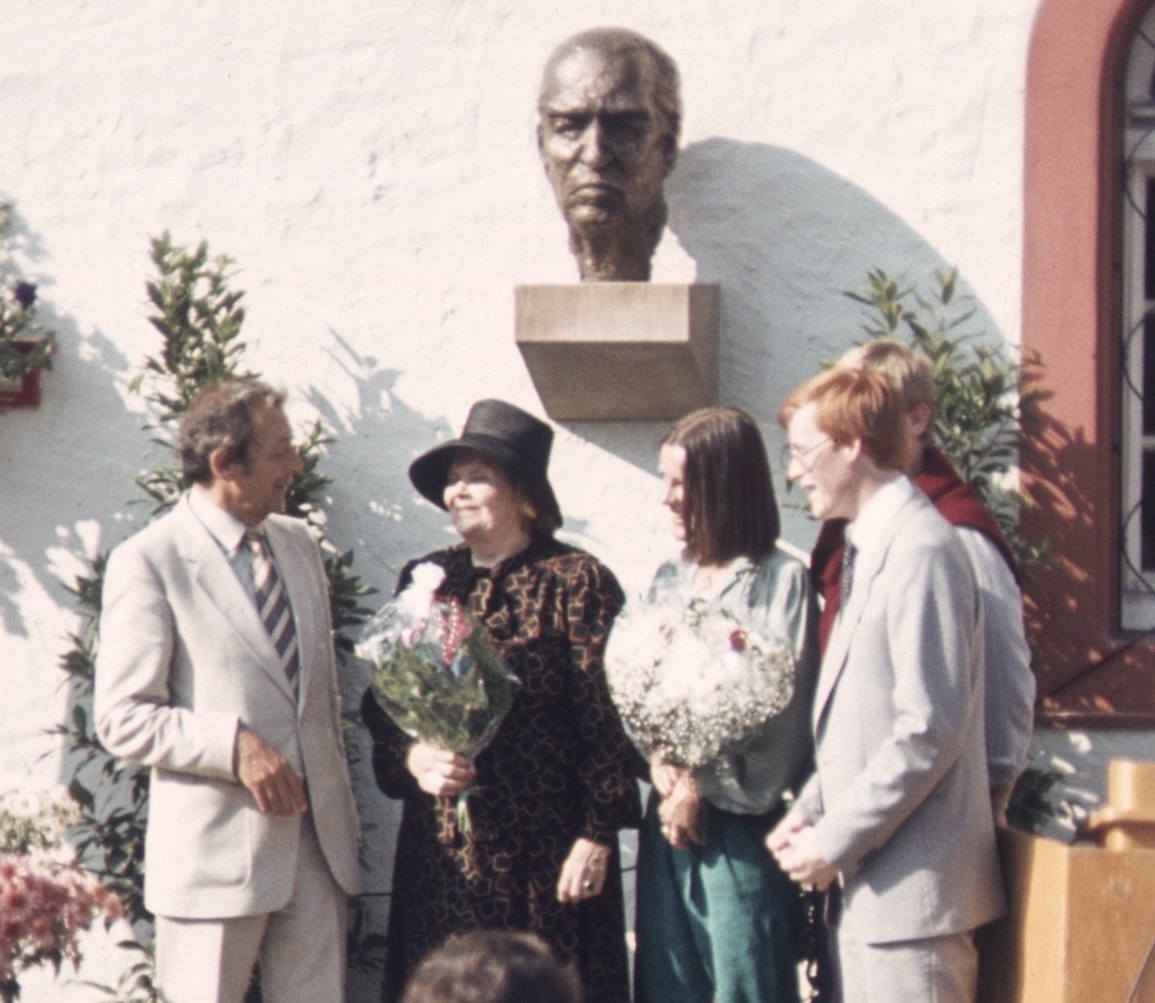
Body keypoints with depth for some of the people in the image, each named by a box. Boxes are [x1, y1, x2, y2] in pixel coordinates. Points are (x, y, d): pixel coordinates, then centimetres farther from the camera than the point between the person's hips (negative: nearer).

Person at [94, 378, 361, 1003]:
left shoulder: (299, 544, 13)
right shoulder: (148, 563, -7)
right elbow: (123, 719, -10)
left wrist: (339, 804, 15)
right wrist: (234, 746, -21)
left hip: (317, 842, 6)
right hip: (216, 851, -6)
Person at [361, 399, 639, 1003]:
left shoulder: (576, 583, -4)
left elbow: (607, 721, -7)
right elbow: (379, 703, 14)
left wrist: (598, 834, -12)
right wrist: (411, 755, -7)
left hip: (542, 856, -4)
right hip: (440, 853, 4)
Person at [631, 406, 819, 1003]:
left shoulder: (780, 580, -6)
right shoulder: (668, 582, 14)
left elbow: (778, 709, -10)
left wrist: (704, 786, -10)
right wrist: (661, 767, -7)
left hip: (740, 824, -6)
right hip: (669, 818, 6)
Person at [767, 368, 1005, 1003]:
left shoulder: (920, 550, -15)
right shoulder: (870, 547, 16)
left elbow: (929, 732, -20)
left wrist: (833, 840, -15)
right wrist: (810, 810, 8)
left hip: (911, 891, -9)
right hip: (869, 887, 9)